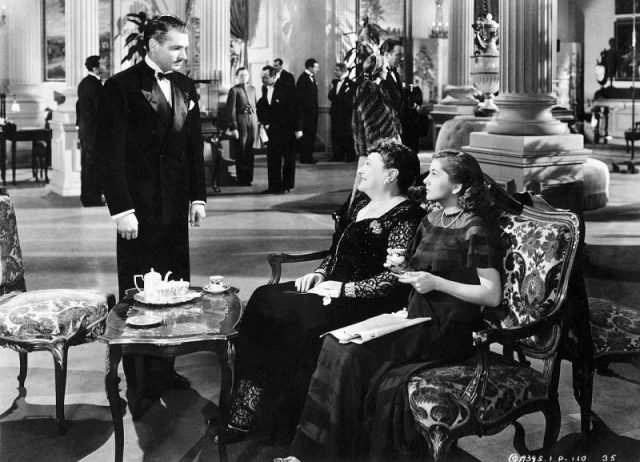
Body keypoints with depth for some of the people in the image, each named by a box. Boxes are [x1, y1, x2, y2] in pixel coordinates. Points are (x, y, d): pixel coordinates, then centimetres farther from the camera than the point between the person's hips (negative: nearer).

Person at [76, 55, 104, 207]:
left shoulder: (83, 82, 14)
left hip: (84, 127, 10)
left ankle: (86, 196, 18)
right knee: (94, 164, -5)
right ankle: (93, 198, -3)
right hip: (94, 129, -10)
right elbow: (100, 107, -19)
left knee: (86, 164, 13)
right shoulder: (95, 84, -16)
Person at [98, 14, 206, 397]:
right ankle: (139, 378, 13)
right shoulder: (122, 87, -7)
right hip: (140, 210, -5)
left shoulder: (186, 87, 12)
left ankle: (164, 368, 17)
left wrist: (198, 196, 9)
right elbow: (112, 152, -10)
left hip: (175, 207, 6)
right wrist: (122, 209, -15)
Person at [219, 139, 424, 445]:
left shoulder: (404, 217, -10)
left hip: (366, 304, -9)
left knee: (295, 316, -28)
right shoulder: (360, 203, 17)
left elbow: (394, 279, -18)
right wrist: (320, 273, 6)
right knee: (262, 300, -10)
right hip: (332, 287, 9)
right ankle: (244, 414, -13)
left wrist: (343, 289, -18)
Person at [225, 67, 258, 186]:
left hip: (253, 120, 5)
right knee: (241, 151, 0)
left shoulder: (252, 89, 13)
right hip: (241, 121, -5)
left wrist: (257, 121, 9)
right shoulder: (234, 90, -4)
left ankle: (248, 177, 17)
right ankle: (241, 179, 8)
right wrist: (233, 127, -14)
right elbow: (231, 110, -8)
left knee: (250, 151, 9)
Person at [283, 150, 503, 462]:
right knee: (334, 343, -15)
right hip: (416, 318, 8)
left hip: (447, 330, -7)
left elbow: (492, 295, -13)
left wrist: (436, 282, -18)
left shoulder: (475, 229, -9)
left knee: (352, 355, -24)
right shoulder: (431, 220, 15)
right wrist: (403, 268, 5)